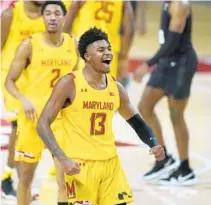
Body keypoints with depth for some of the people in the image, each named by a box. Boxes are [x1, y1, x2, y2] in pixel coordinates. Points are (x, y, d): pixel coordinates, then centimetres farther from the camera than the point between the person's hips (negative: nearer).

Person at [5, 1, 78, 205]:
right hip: (33, 115, -2)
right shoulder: (29, 45, -8)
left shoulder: (73, 45, 2)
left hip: (62, 116, 2)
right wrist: (23, 99, -21)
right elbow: (9, 81, -5)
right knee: (25, 176, 6)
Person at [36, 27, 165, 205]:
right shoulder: (70, 84, -10)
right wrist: (63, 158, -24)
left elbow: (136, 121, 19)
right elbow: (43, 124, -12)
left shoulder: (115, 87, 7)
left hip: (111, 163, 6)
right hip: (80, 165, -5)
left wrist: (154, 145, 0)